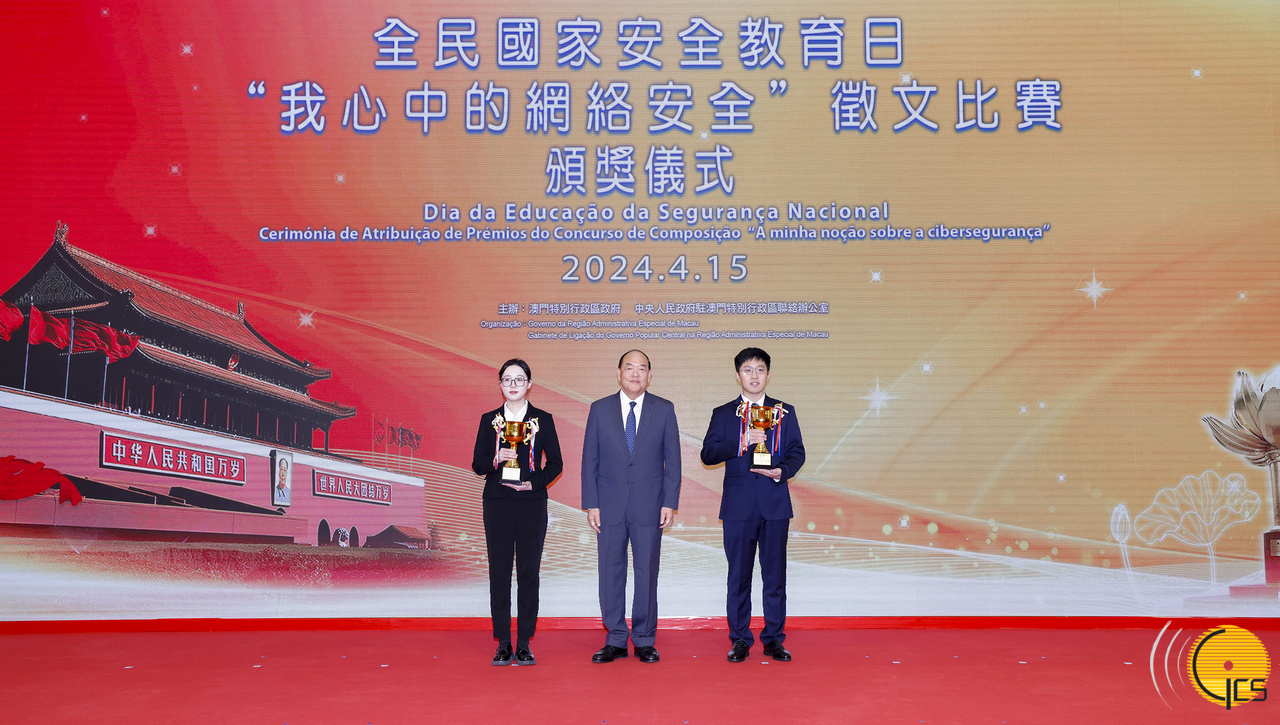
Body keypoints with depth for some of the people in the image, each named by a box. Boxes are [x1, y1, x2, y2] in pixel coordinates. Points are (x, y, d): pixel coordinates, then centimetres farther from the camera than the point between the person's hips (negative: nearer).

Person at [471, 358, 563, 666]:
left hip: (531, 503, -1)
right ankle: (503, 644, 7)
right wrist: (496, 459, -13)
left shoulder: (543, 419, 6)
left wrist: (535, 483, -9)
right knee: (499, 573, 0)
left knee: (529, 572, 0)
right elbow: (477, 465, 7)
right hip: (497, 503, 1)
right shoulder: (489, 420, 9)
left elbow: (555, 463, 7)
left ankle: (524, 644, 6)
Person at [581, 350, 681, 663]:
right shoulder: (600, 409, 5)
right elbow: (589, 460, 5)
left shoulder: (664, 410, 4)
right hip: (610, 504, 1)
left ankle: (644, 641, 14)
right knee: (611, 572, 4)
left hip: (648, 505, 0)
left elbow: (672, 460, 4)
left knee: (647, 572, 3)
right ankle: (615, 640, 14)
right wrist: (591, 503, -2)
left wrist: (670, 503, -4)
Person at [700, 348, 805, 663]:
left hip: (775, 503, 1)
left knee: (775, 574, 3)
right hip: (738, 504, 0)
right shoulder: (722, 414, 8)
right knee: (739, 575, 3)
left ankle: (774, 639, 12)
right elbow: (708, 454, -2)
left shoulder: (785, 412, 11)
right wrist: (742, 442, -15)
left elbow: (797, 452, 8)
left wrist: (782, 471, -12)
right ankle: (740, 639, 12)